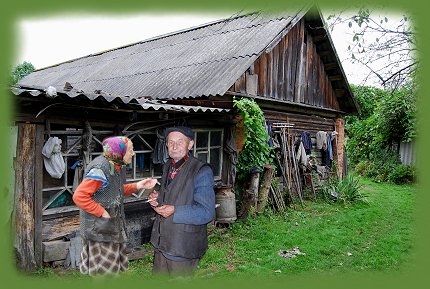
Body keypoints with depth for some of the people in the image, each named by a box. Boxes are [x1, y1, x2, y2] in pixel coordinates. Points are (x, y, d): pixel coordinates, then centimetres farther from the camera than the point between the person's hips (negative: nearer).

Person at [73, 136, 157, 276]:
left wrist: (138, 186, 1)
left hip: (112, 227, 9)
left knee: (111, 268, 21)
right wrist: (102, 212, -22)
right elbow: (79, 196, -27)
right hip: (99, 230, -9)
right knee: (103, 270, 7)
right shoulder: (100, 169, -25)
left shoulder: (117, 167, 4)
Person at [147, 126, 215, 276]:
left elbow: (207, 212, -20)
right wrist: (157, 197, 2)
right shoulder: (167, 167, 7)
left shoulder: (201, 171, -17)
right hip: (161, 242, 7)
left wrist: (175, 211, -26)